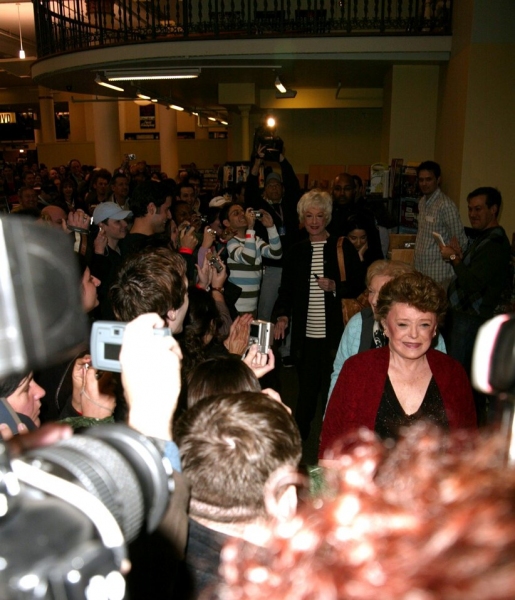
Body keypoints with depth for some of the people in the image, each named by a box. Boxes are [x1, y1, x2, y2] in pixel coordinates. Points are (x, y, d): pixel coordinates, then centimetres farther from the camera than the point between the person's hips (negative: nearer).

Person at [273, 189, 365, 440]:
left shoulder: (343, 247, 3)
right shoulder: (296, 251, 12)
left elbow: (358, 285, 3)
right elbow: (286, 290, 11)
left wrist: (335, 287, -15)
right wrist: (282, 315, -5)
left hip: (334, 333, -2)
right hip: (304, 334, 2)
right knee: (306, 388, 7)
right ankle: (299, 437, 21)